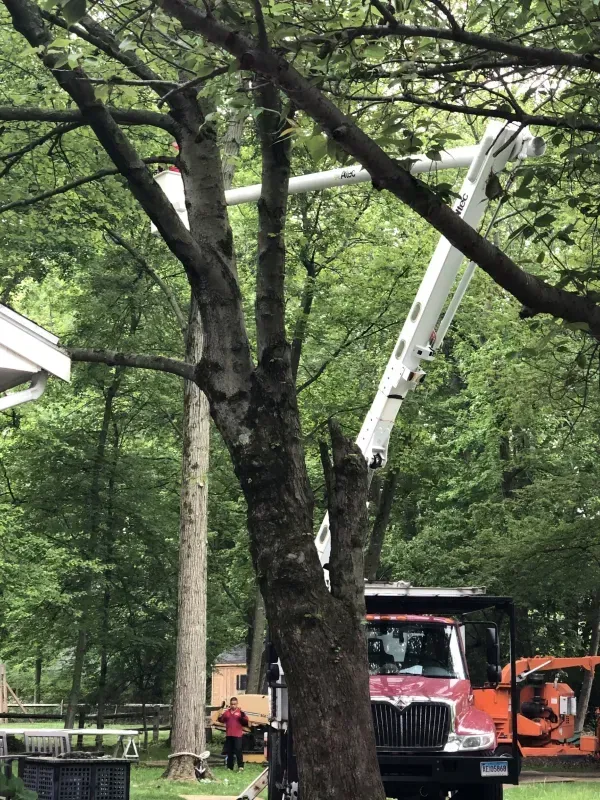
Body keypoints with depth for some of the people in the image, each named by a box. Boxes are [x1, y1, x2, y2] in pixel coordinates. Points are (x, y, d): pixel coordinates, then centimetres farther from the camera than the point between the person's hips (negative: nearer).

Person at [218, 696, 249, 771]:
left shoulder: (240, 712, -2)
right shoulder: (226, 712, 9)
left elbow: (246, 721, -11)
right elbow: (222, 720, 11)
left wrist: (243, 715, -28)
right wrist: (220, 717, -10)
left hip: (237, 735, -4)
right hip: (228, 735, 5)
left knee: (238, 750, -11)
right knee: (229, 751, 10)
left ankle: (240, 766, -10)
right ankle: (229, 767, 18)